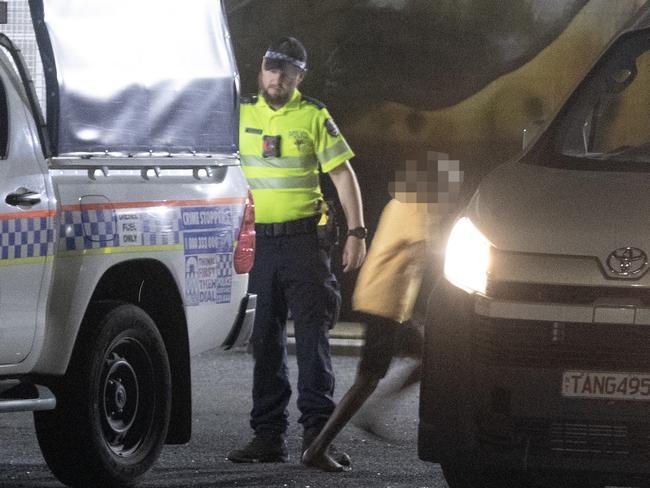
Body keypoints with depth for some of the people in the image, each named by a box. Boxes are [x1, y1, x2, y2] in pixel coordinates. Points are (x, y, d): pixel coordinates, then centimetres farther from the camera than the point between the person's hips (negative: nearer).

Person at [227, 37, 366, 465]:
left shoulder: (314, 117, 4)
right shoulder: (240, 115, 9)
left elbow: (343, 174, 4)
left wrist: (357, 232, -4)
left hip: (302, 240, -2)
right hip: (253, 241, 2)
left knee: (312, 334, -7)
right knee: (264, 341, 5)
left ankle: (319, 433, -7)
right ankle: (269, 437, 8)